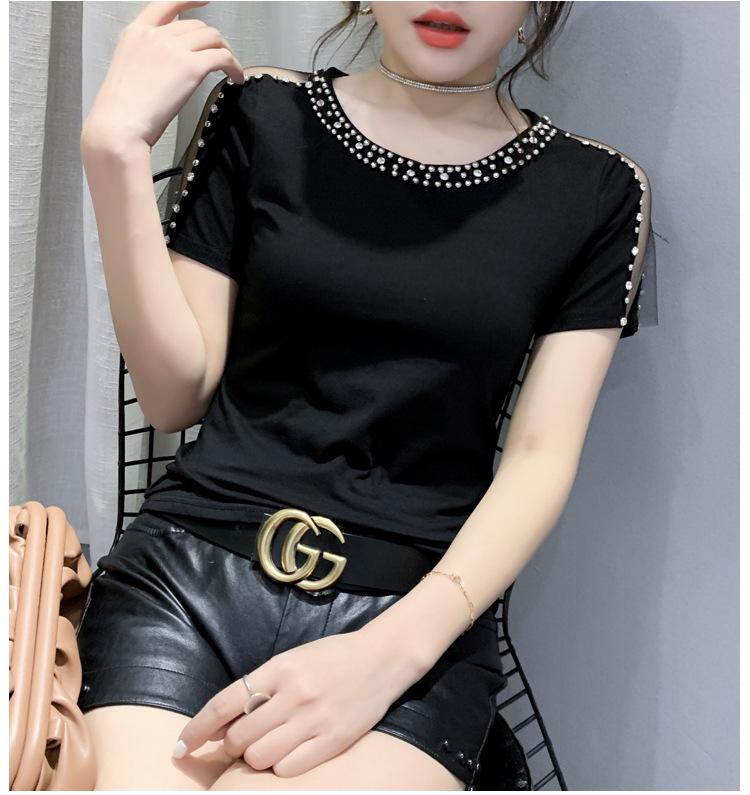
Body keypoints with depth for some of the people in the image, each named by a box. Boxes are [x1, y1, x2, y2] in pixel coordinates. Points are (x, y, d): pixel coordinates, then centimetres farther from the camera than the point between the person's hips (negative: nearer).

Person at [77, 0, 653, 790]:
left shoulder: (596, 190, 5)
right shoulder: (262, 113, 6)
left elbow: (541, 458, -1)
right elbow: (178, 395, 4)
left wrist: (391, 649, -15)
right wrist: (114, 154, -7)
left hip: (419, 614, 0)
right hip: (187, 573, 1)